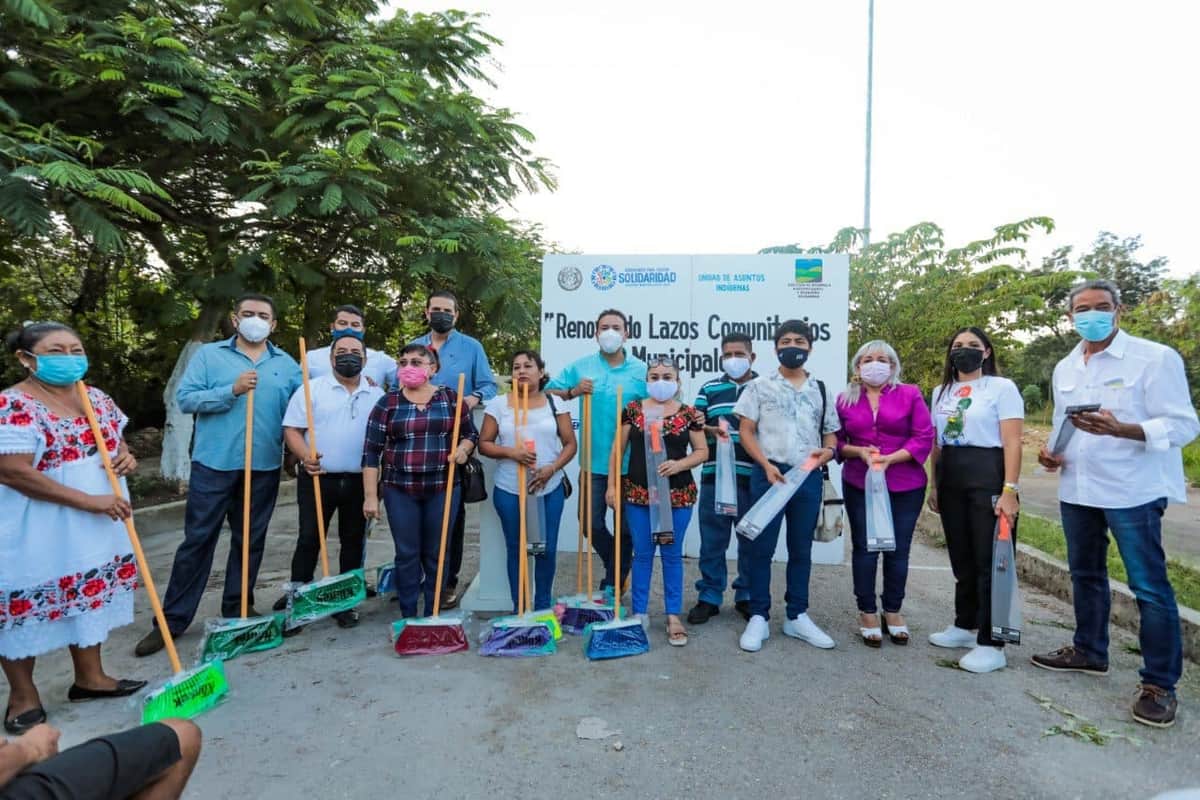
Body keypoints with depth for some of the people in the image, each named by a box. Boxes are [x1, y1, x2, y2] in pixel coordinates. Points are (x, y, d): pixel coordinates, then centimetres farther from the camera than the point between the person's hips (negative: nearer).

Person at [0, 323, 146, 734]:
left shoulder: (97, 398, 4)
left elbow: (117, 441, 18)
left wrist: (126, 457, -7)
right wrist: (88, 501, -25)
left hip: (94, 529, 7)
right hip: (34, 532, -7)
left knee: (90, 596, 16)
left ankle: (89, 677, 32)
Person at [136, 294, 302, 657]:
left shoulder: (287, 364, 8)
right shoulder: (209, 355, 2)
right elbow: (185, 398, -6)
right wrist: (231, 390, -17)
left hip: (264, 466, 2)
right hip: (214, 463, -2)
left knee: (251, 542, 12)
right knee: (198, 540, 3)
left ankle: (237, 611, 26)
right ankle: (172, 620, 15)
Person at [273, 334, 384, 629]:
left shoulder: (377, 395, 8)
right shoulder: (311, 389, 0)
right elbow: (292, 429, -5)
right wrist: (304, 456, -21)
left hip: (359, 481, 3)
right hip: (317, 479, -2)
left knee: (354, 542, 10)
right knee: (309, 540, 3)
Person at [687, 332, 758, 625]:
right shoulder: (709, 388, 10)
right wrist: (711, 430, -13)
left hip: (752, 476, -1)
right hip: (714, 475, 1)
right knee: (712, 540, 7)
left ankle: (747, 596, 26)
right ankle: (709, 596, 19)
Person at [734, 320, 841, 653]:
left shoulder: (821, 390, 13)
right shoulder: (759, 386, 3)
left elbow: (831, 437, 15)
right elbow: (745, 431, -1)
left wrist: (825, 454, -8)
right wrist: (767, 465, -14)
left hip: (809, 477, 3)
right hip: (768, 474, -3)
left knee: (801, 549, 12)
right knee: (760, 548, 0)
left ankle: (797, 617, 23)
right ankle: (758, 617, 10)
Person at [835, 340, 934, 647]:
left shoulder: (910, 395, 1)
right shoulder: (845, 399, 6)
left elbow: (924, 438, -5)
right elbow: (836, 441, 7)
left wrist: (891, 458, -17)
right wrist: (859, 451, -12)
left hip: (905, 487, -1)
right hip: (859, 486, 1)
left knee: (898, 550, 7)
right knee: (864, 549, 3)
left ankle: (893, 611, 24)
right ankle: (867, 612, 16)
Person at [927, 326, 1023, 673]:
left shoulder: (1002, 388, -3)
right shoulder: (941, 392, 15)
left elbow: (1012, 443, -10)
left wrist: (1009, 490, -17)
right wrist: (935, 486, 13)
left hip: (987, 479, -6)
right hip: (951, 482, 6)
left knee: (989, 561, -1)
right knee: (961, 558, 15)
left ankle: (991, 644, 6)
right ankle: (965, 625, 29)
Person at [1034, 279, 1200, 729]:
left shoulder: (1156, 358, -9)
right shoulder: (1064, 369, 11)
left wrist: (1120, 429, -30)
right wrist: (1051, 450, 0)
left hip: (1133, 490, -6)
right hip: (1076, 489, 7)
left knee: (1149, 586, -1)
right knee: (1085, 575, 17)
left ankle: (1160, 684, 12)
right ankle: (1089, 652, 33)